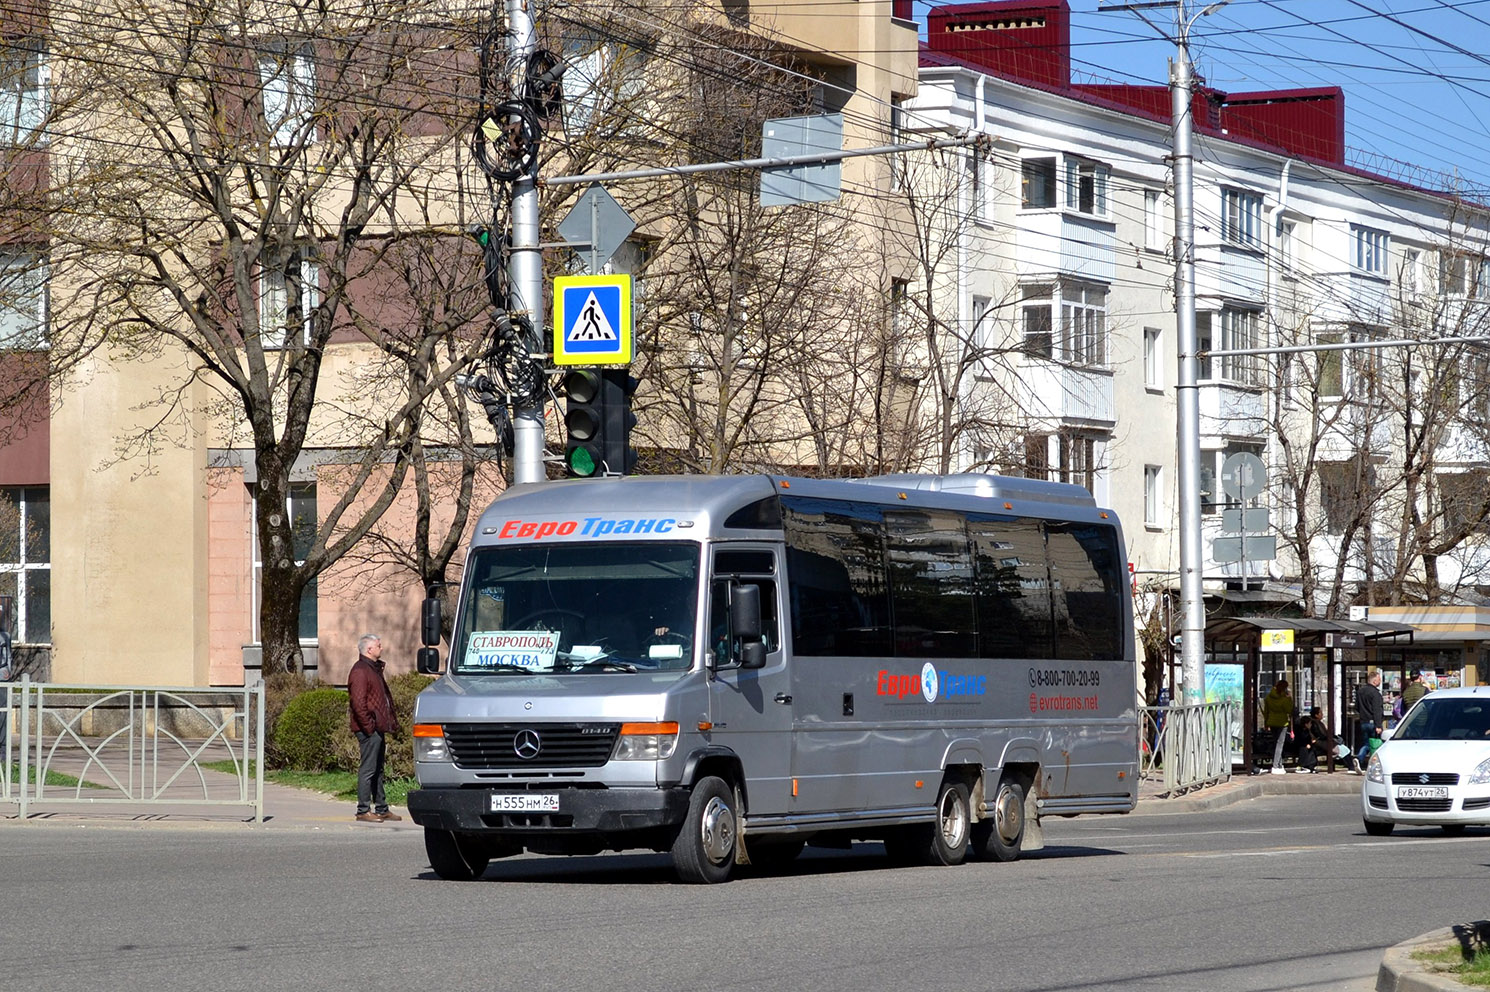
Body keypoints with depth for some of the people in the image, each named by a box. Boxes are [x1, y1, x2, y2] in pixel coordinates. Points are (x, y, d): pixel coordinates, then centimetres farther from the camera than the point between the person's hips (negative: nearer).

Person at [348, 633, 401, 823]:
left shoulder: (374, 669, 19)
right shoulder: (360, 671, -13)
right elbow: (358, 702, -20)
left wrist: (388, 724, 17)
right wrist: (369, 726, -20)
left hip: (378, 729, 10)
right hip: (369, 730, -10)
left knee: (378, 770, 14)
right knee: (368, 770, -8)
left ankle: (381, 808, 20)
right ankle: (363, 811, -6)